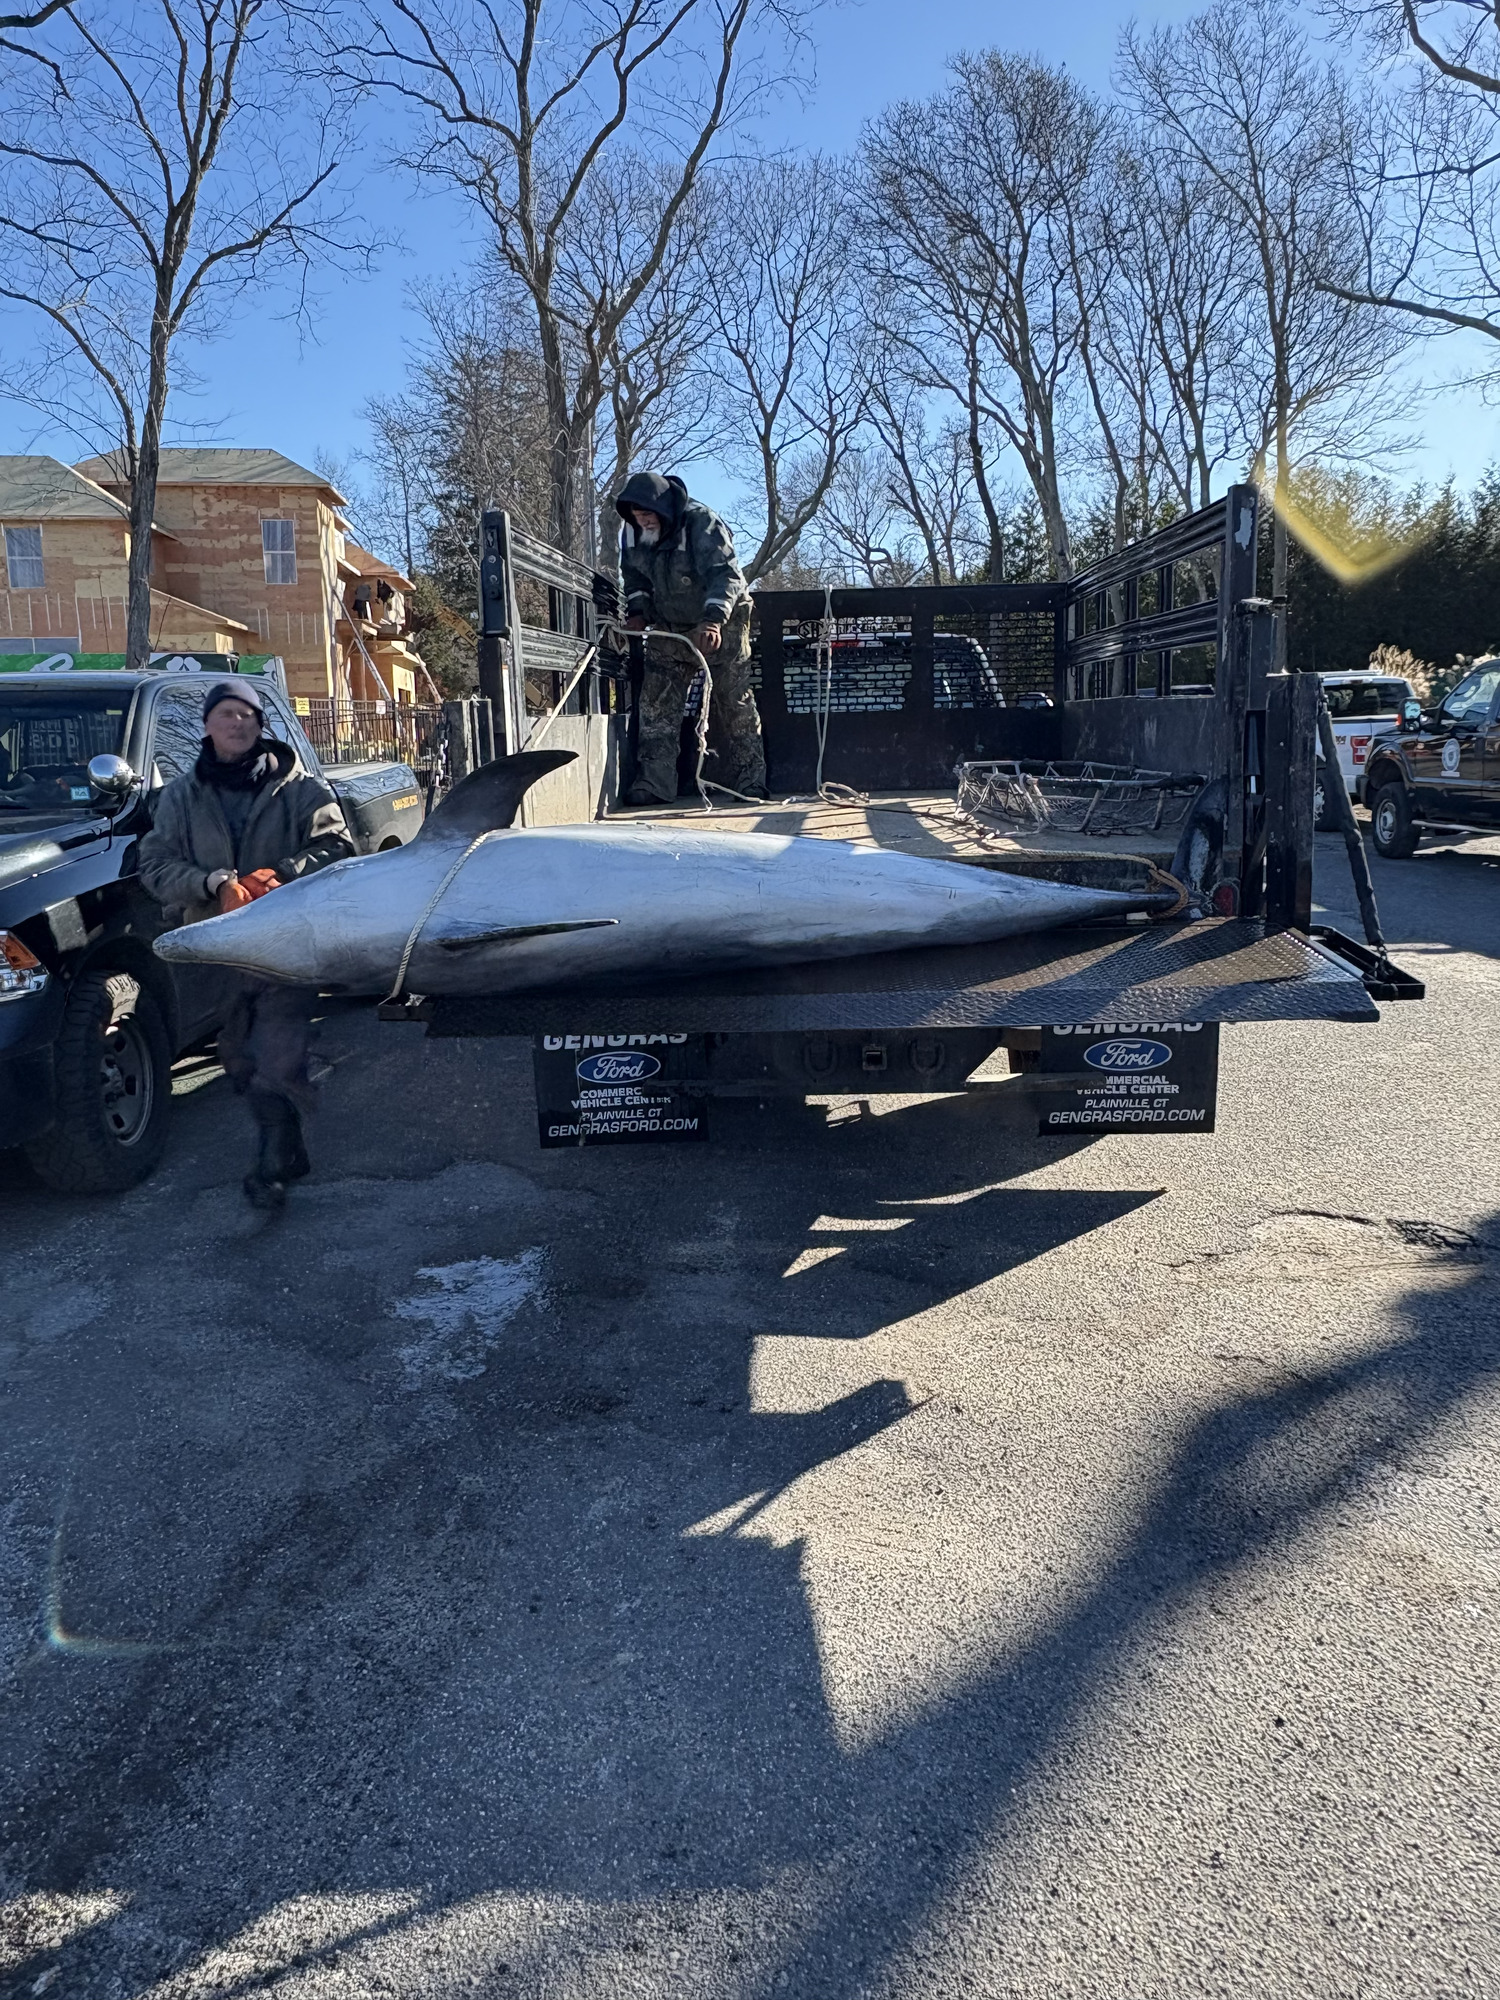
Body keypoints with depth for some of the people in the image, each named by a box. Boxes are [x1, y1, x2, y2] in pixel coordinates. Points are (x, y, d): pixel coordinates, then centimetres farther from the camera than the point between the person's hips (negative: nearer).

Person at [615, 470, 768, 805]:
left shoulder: (701, 522, -26)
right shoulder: (632, 531, -7)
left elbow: (725, 574, -35)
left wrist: (713, 620, -48)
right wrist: (637, 610, -7)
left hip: (721, 622, -5)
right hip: (669, 626, 5)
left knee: (734, 703, -4)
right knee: (656, 702, -4)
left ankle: (749, 783, 4)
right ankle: (654, 783, -4)